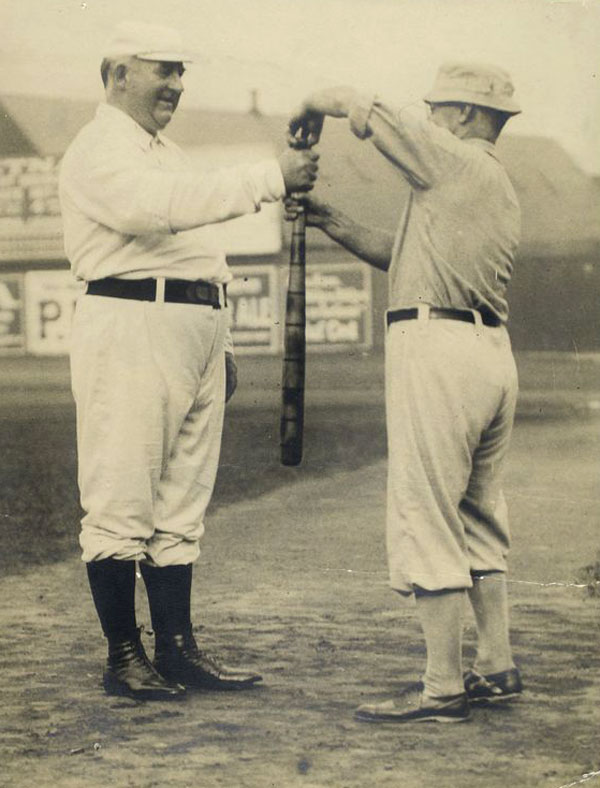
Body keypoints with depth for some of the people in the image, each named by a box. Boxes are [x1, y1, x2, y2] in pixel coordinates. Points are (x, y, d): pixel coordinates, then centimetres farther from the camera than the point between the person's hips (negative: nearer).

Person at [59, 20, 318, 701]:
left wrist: (220, 340, 19)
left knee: (180, 503, 9)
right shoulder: (99, 149, -7)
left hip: (195, 335, 10)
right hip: (131, 326, -9)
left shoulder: (164, 152, 25)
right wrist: (270, 180, -29)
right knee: (122, 503, -7)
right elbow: (161, 207, -26)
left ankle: (177, 649, 12)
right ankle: (122, 657, -3)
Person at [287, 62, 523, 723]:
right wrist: (333, 224, 17)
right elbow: (400, 255, 24)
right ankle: (496, 669, 21)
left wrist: (306, 114, 14)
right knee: (478, 518, 17)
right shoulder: (500, 189, 21)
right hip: (492, 350, 10)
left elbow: (350, 101, -6)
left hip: (436, 345, -10)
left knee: (424, 519, -7)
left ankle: (444, 687, -7)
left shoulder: (448, 159, -7)